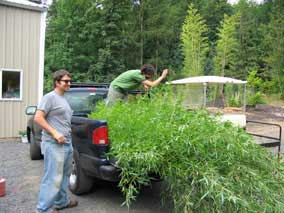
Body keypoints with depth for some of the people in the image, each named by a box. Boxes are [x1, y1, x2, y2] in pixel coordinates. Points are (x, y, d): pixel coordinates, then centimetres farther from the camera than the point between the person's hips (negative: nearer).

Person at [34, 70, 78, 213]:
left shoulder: (63, 99, 17)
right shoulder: (50, 97, -10)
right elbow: (38, 118, -16)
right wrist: (54, 133, -20)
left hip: (67, 143, 9)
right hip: (54, 145, -9)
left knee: (64, 175, 18)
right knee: (53, 178, -4)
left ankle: (61, 201, 32)